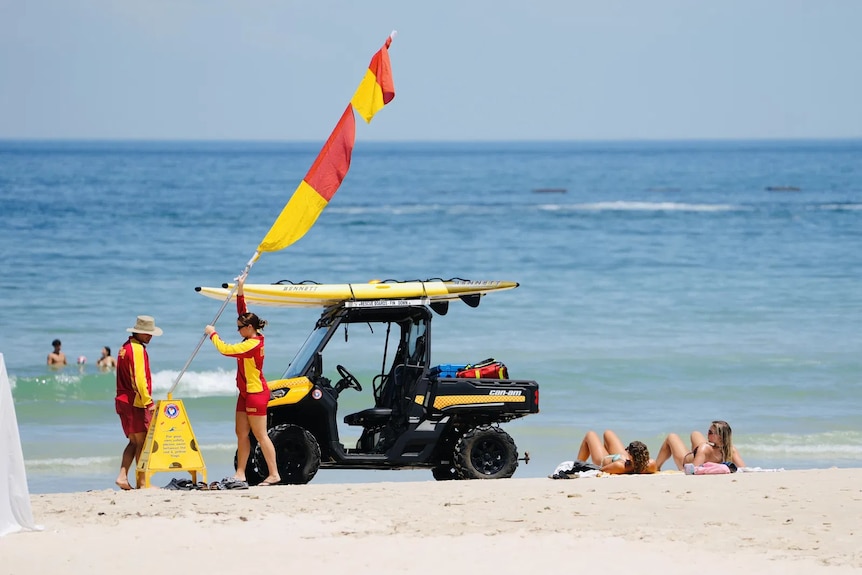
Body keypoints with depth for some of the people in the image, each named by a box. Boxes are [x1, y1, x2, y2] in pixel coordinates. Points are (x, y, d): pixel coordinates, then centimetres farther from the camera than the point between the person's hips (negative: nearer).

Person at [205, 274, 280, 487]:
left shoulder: (253, 344, -21)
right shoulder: (252, 340, 6)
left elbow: (225, 349, -25)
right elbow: (242, 313, 17)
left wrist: (212, 334, -10)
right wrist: (240, 291, 13)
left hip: (256, 393, -10)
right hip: (246, 393, 10)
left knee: (260, 436, -7)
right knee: (241, 434, 9)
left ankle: (274, 474, -5)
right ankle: (240, 474, 11)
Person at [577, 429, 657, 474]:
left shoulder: (619, 466, -53)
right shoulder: (651, 464, -43)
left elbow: (600, 470, -36)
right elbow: (655, 469, -17)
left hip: (603, 462, -4)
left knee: (590, 434, 26)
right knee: (608, 433, 34)